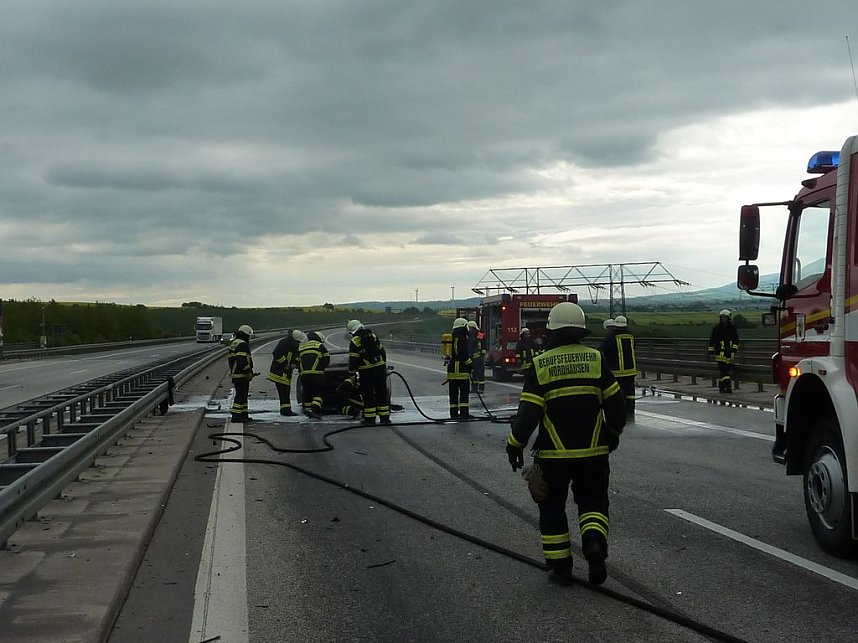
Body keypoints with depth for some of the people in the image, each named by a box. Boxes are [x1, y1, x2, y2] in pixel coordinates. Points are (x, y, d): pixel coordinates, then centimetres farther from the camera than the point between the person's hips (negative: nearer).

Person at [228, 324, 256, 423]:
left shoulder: (234, 343, 17)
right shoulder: (242, 345, -16)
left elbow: (231, 359, 22)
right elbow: (242, 360, -25)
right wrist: (249, 371, -18)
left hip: (235, 374, 10)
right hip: (242, 375, -10)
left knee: (243, 395, 16)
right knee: (241, 395, -7)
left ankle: (244, 415, 21)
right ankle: (236, 416, -8)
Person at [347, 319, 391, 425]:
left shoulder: (354, 342, -7)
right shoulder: (373, 336, 9)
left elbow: (353, 359, -9)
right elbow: (382, 352, 14)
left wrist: (352, 372, 2)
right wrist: (384, 366, 23)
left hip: (366, 372, -4)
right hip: (380, 369, 4)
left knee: (368, 395, 4)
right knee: (382, 393, 9)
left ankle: (370, 419, 6)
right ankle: (384, 418, 11)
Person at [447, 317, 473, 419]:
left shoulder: (451, 338, 16)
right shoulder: (462, 338, -12)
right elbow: (464, 354, -18)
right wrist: (470, 364, -8)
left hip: (451, 369, 8)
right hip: (462, 370, -8)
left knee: (453, 392, 10)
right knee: (464, 392, -4)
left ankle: (454, 413, 11)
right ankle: (464, 412, -7)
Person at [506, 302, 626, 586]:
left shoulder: (539, 366, -6)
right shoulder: (596, 360, -1)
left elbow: (528, 411, -10)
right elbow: (615, 403, 1)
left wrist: (515, 445, 1)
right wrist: (613, 433, 18)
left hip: (553, 454, -1)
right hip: (593, 451, 1)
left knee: (552, 508, 14)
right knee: (593, 501, 15)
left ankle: (559, 567, 15)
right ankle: (594, 541, -13)